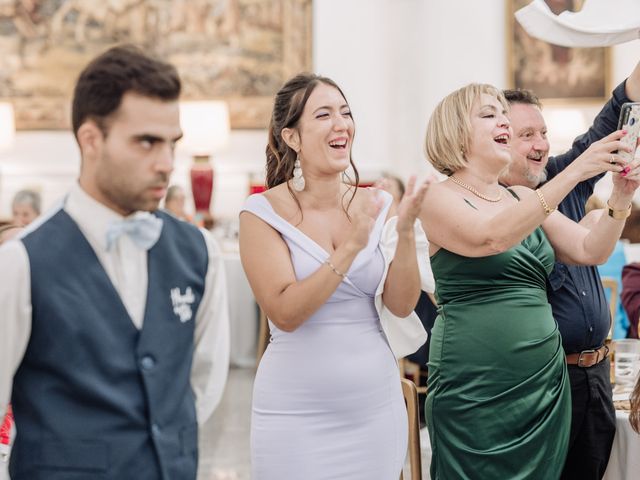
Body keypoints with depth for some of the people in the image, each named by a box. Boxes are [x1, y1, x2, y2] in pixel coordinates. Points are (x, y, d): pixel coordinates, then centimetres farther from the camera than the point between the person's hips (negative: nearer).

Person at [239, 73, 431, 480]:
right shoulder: (263, 213, -9)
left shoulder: (377, 205, 1)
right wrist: (351, 246, -26)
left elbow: (401, 305, -3)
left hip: (377, 403, 4)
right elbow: (285, 313, -18)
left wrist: (405, 233, -18)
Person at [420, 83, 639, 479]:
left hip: (545, 382, 6)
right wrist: (573, 173, -28)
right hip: (475, 388, -6)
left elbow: (591, 251, 6)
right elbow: (491, 238, -25)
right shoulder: (440, 199, -6)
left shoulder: (524, 199, 12)